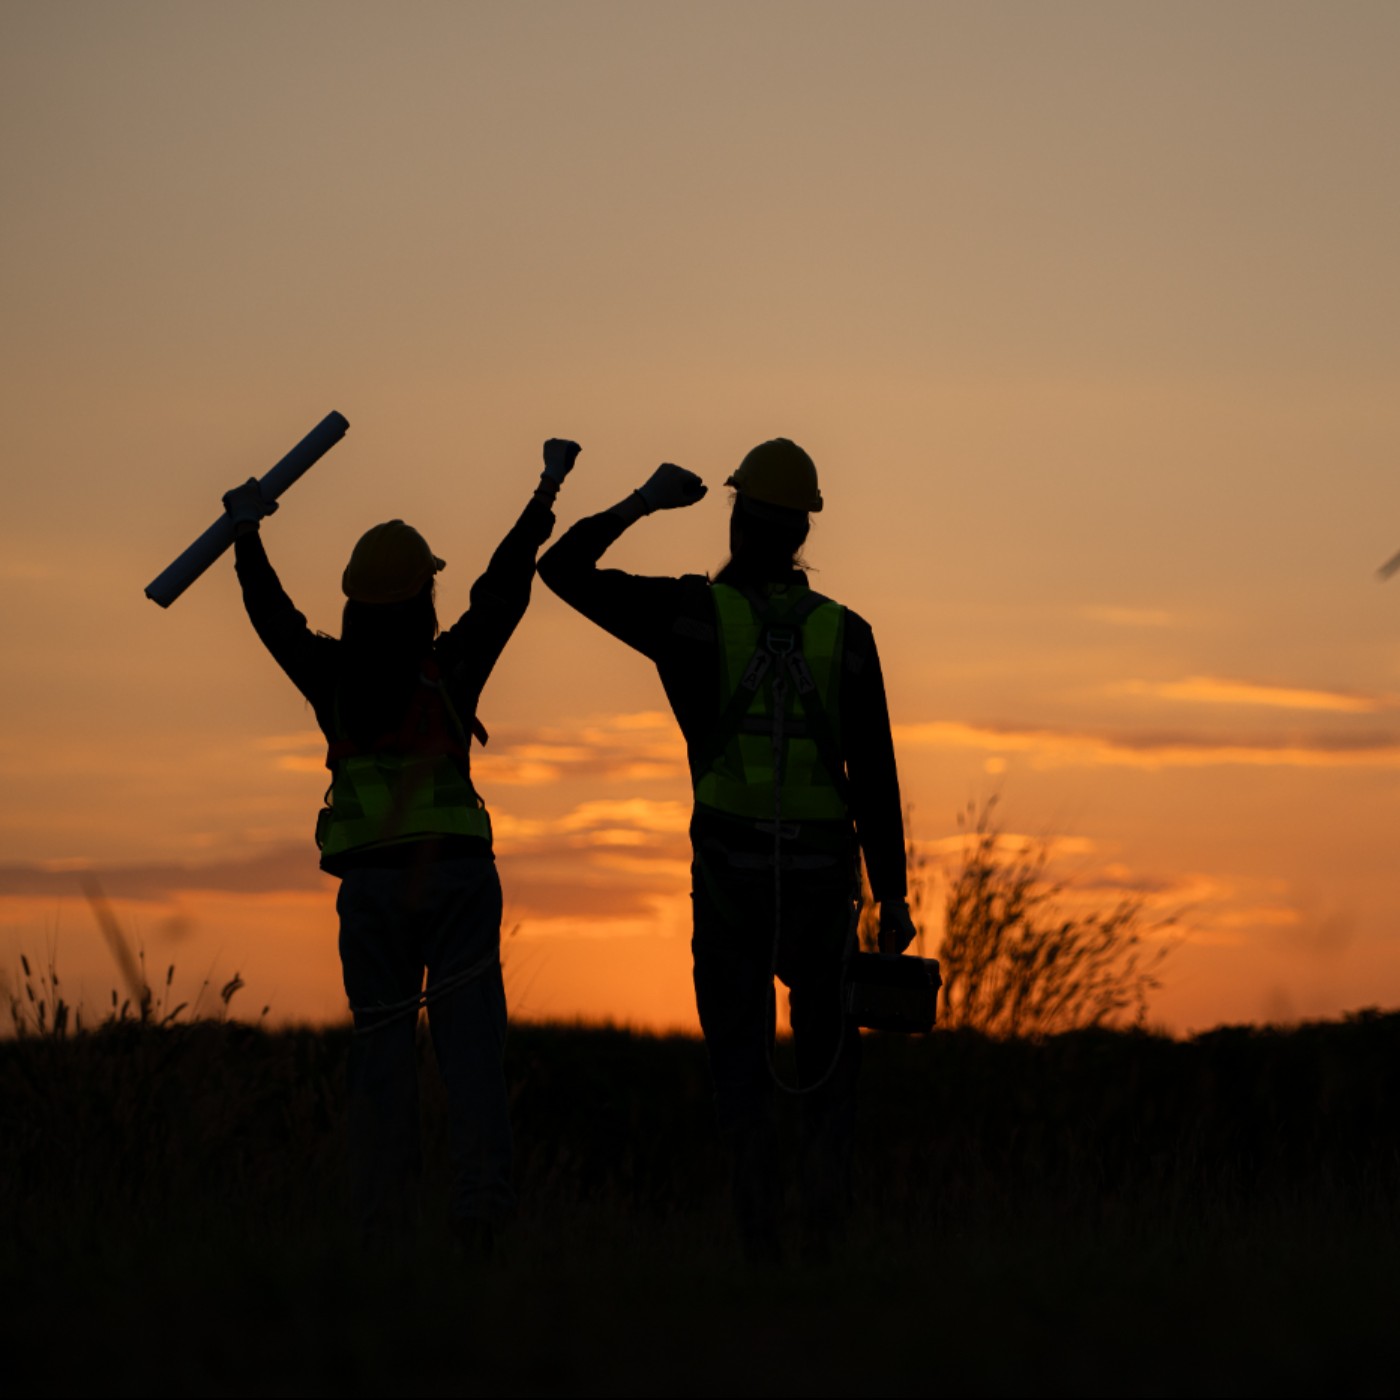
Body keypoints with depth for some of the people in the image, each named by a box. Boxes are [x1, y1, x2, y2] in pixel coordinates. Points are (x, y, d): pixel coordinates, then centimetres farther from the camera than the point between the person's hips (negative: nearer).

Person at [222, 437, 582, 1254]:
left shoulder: (331, 678, 2)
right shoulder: (452, 666, -2)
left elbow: (271, 614, 18)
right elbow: (505, 587, 8)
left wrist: (248, 532, 33)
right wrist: (548, 490, 19)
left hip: (370, 881, 1)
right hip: (459, 872, -1)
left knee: (384, 1045, 4)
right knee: (471, 1039, -1)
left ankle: (387, 1224, 0)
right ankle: (482, 1195, -15)